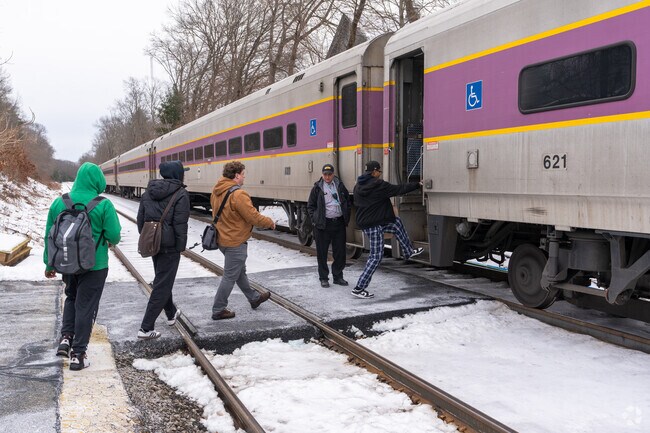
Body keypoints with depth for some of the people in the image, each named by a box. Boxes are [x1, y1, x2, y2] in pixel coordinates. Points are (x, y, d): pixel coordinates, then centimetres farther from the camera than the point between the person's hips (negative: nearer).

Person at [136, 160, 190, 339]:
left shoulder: (149, 191, 7)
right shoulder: (180, 194, -13)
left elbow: (140, 219, 10)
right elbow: (180, 224, -17)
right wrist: (180, 247, -9)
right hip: (169, 245, -7)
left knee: (162, 279, 24)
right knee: (162, 285, 0)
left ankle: (171, 314, 41)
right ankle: (146, 328, 0)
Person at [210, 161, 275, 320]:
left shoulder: (216, 192, 3)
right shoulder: (238, 194, -25)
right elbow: (254, 217, -22)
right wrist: (270, 223, -6)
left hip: (223, 238, 10)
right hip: (235, 242, -10)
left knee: (240, 271, 22)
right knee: (230, 276, 3)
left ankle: (254, 298, 39)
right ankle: (218, 310, 12)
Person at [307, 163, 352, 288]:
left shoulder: (340, 186, 8)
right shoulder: (317, 188, 0)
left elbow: (348, 202, 17)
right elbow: (310, 206, 6)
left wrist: (347, 218, 9)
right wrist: (315, 220, -3)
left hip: (339, 223, 3)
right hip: (323, 225, -3)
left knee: (340, 252, 7)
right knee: (322, 252, 3)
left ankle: (338, 276, 22)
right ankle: (323, 278, 15)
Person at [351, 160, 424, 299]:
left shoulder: (358, 186, 7)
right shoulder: (378, 185, -16)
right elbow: (399, 189, -7)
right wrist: (417, 184, 6)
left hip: (363, 222, 9)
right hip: (374, 225, -9)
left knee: (397, 223, 26)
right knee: (376, 257, -1)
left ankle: (408, 251, 38)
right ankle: (359, 288, -1)